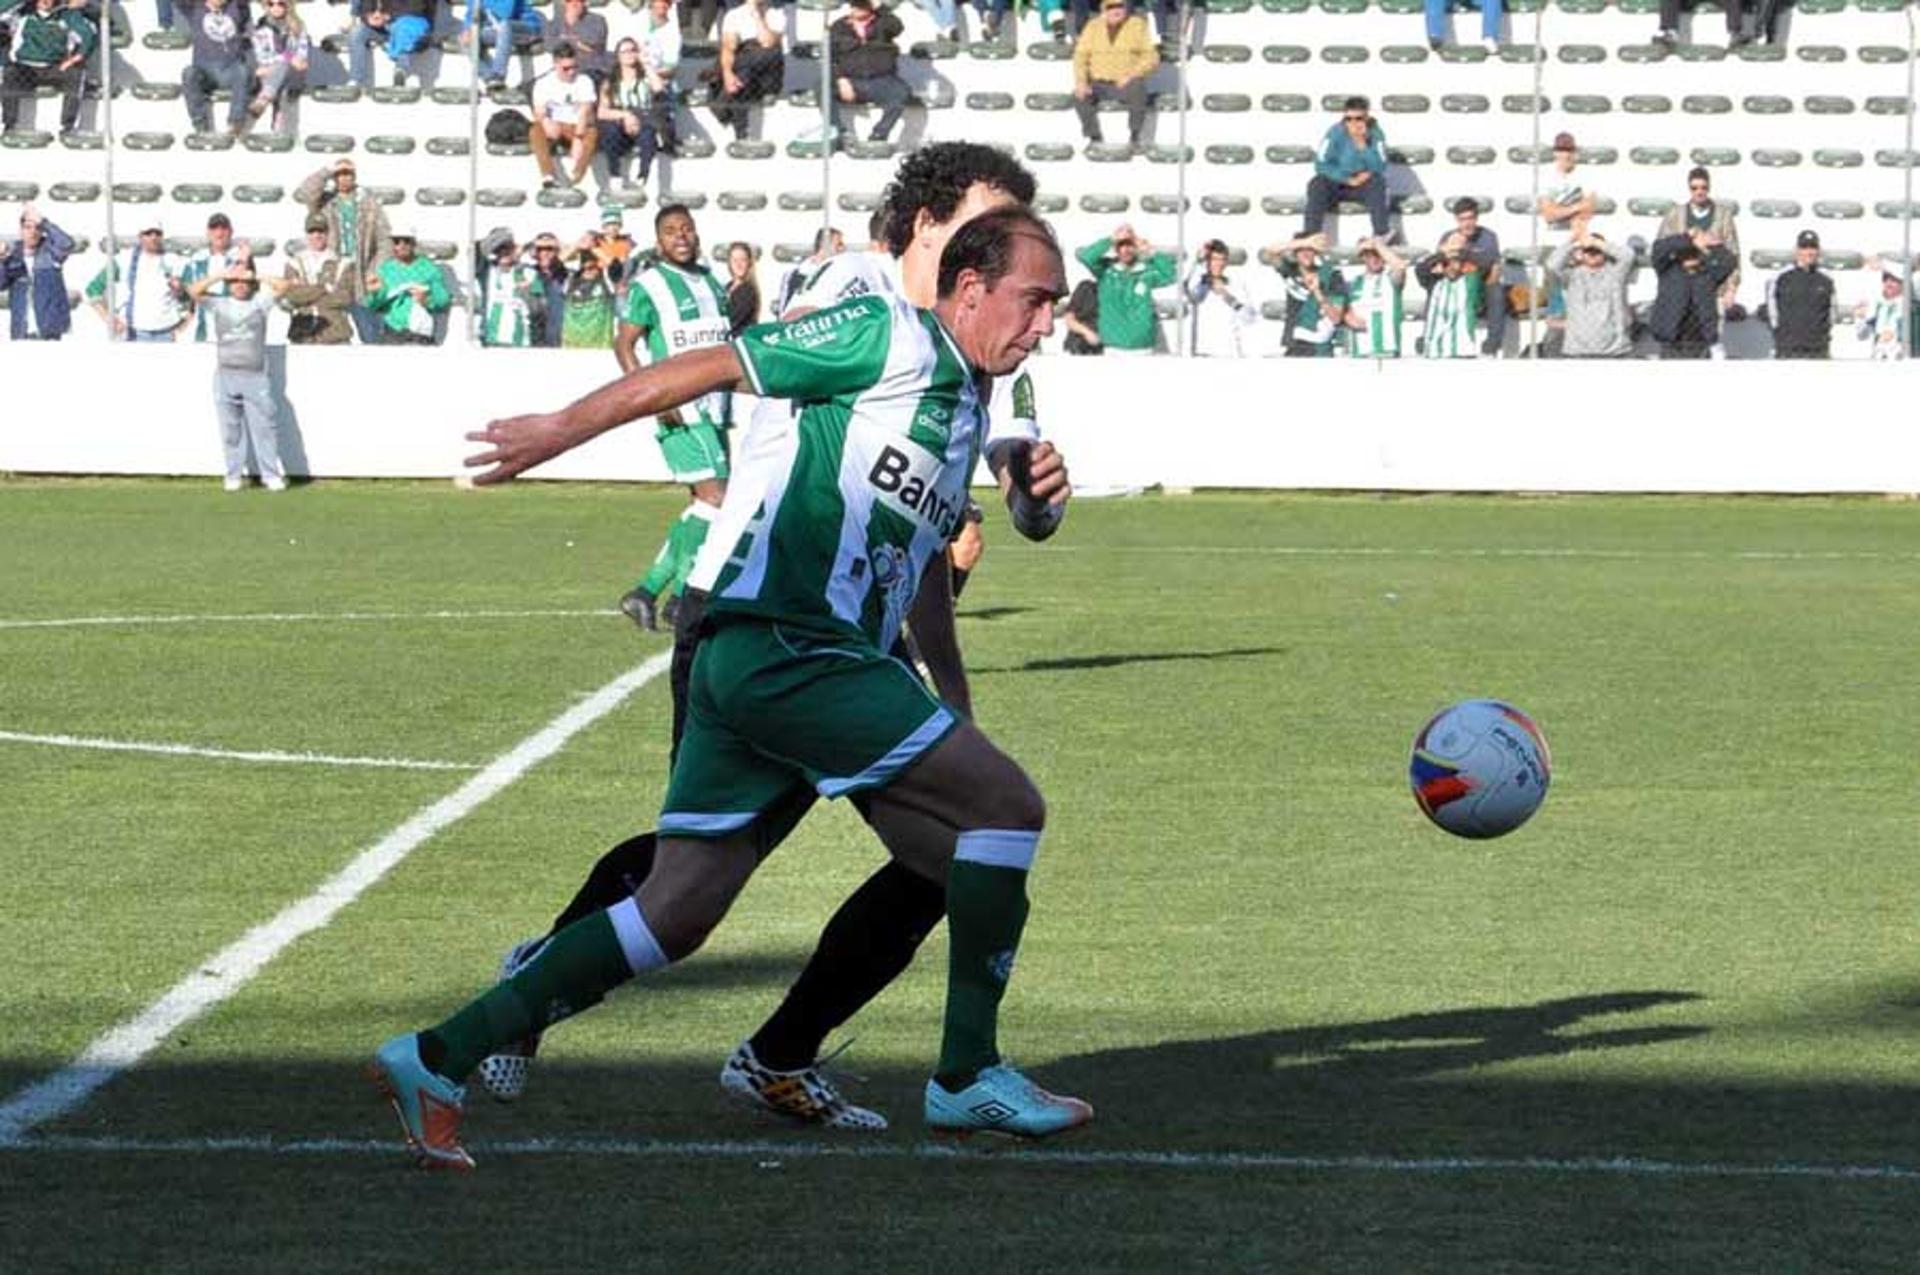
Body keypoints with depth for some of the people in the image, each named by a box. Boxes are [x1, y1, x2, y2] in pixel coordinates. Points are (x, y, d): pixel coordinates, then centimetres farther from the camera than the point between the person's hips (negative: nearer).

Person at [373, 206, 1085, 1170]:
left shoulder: (966, 407, 22)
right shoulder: (894, 339, -6)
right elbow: (708, 368, -5)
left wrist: (1028, 500, 13)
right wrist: (561, 430, -2)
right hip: (787, 647, -9)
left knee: (673, 916, 5)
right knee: (1005, 803, -6)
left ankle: (437, 1060, 5)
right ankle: (968, 1077, 0)